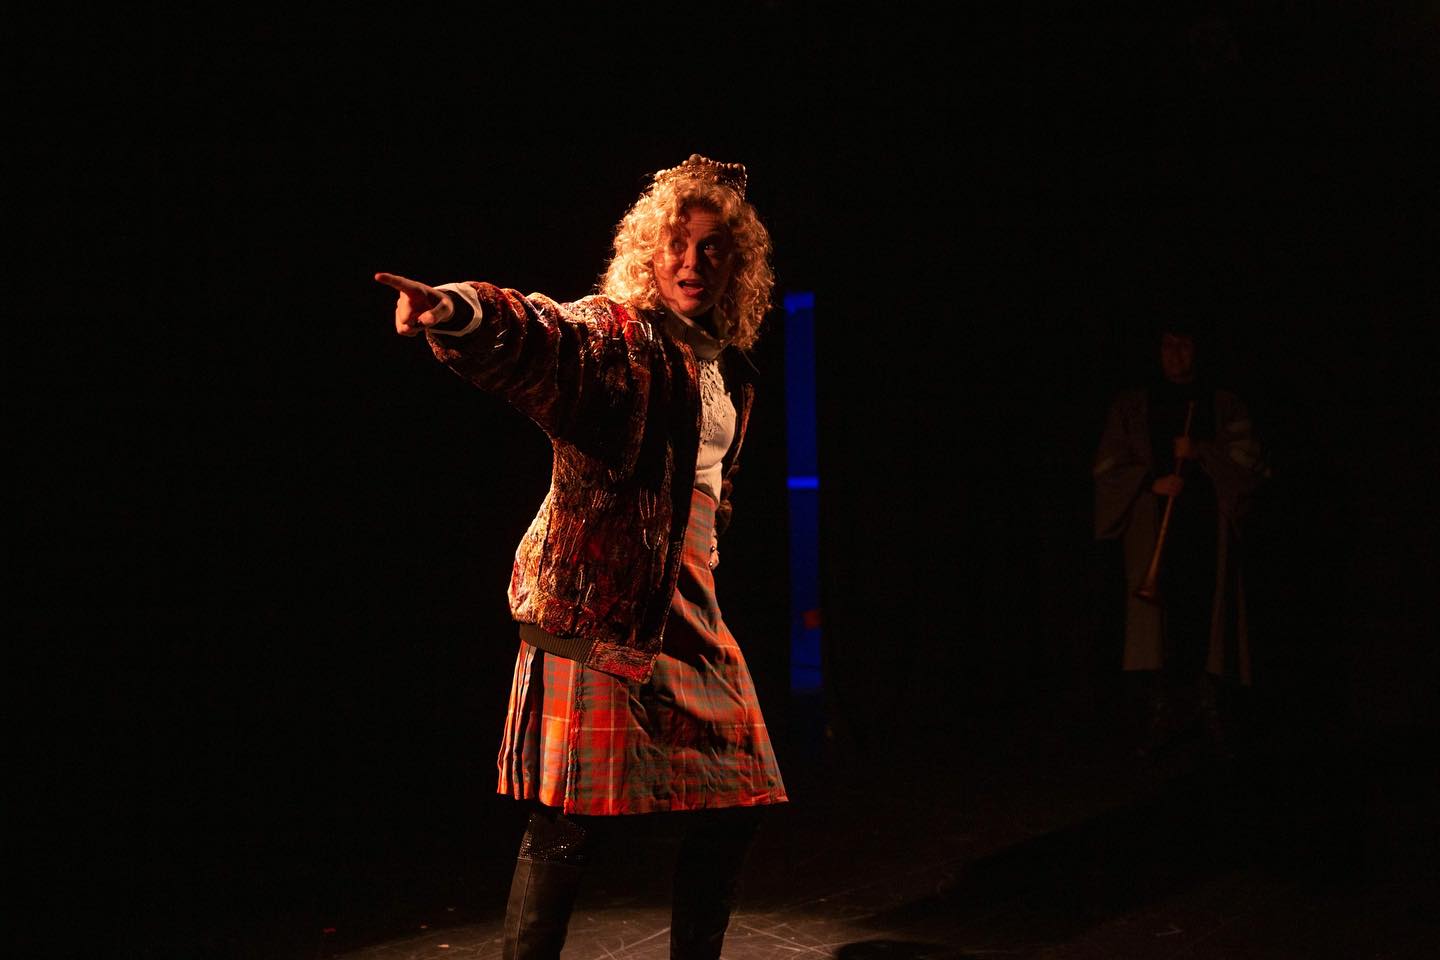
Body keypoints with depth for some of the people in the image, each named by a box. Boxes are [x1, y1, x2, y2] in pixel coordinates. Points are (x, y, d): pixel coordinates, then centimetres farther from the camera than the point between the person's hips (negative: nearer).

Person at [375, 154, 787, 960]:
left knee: (738, 799, 11)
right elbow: (542, 337, -31)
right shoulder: (615, 334, -9)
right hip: (600, 599, -8)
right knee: (573, 819, -7)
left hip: (688, 604, 8)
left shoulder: (729, 371, 15)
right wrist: (459, 312, -51)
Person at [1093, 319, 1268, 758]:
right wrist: (1153, 482, -9)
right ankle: (1162, 709, -9)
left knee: (1207, 614, -6)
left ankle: (1207, 707, 1)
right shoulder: (1131, 406, 13)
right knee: (1155, 617, -10)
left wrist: (1198, 453, -9)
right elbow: (1108, 467, 7)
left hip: (1207, 524, 0)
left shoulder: (1224, 406, 14)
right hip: (1152, 525, 0)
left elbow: (1248, 459, 5)